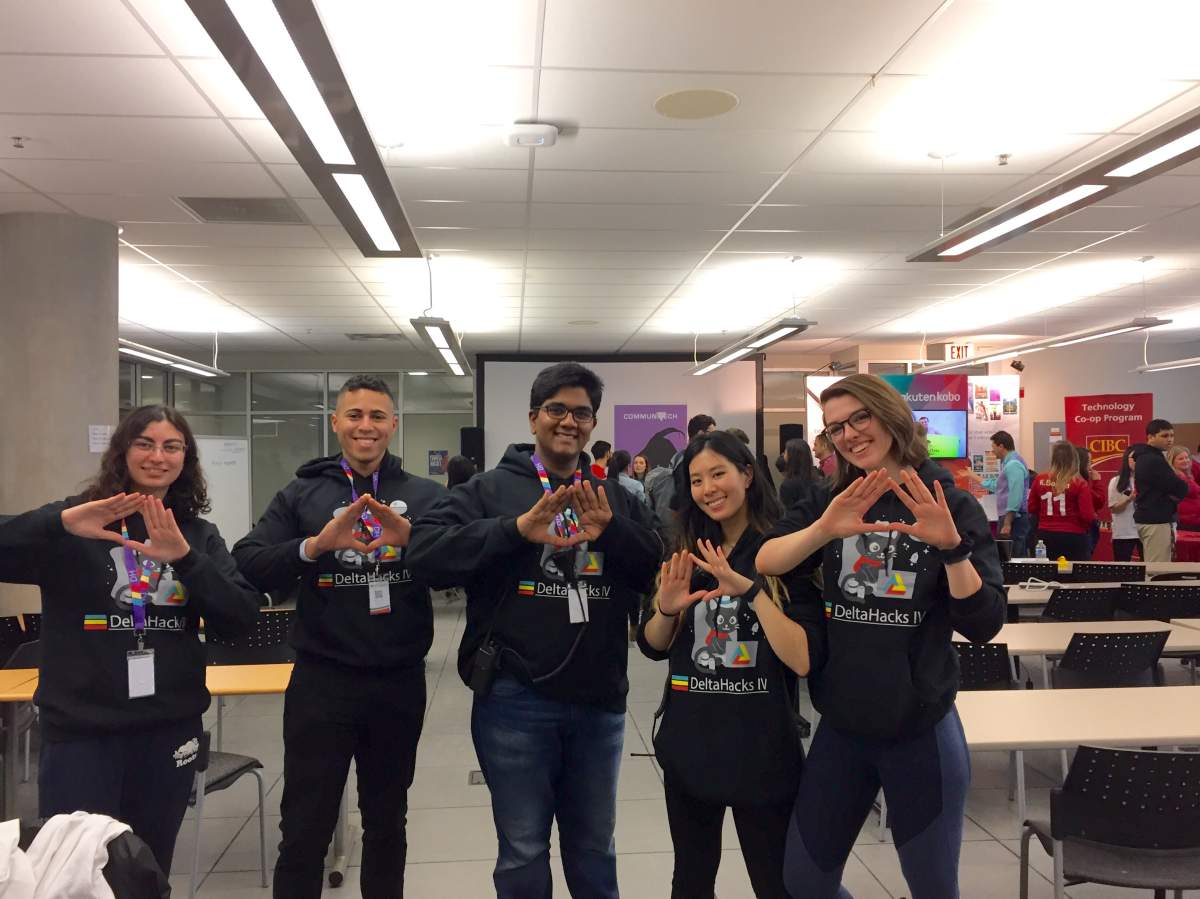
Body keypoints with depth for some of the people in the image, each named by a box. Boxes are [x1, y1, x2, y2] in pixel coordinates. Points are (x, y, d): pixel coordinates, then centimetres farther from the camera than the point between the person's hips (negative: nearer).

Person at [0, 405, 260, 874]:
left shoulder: (199, 535, 5)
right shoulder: (76, 525, -3)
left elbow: (242, 619, -6)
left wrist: (185, 557, -19)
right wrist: (61, 523, -32)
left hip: (169, 728, 3)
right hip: (80, 730, -3)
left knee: (149, 871, 15)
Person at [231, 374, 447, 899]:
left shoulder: (426, 497, 2)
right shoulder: (302, 495, 2)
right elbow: (247, 567, -9)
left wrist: (411, 537, -27)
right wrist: (314, 545, -24)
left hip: (399, 682, 1)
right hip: (322, 681, -1)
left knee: (387, 822, 19)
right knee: (304, 830, 7)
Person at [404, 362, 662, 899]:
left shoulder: (616, 499, 8)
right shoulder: (493, 488, -2)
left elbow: (660, 570, -3)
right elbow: (423, 550, -15)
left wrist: (611, 532, -21)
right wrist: (516, 528, -26)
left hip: (599, 701, 3)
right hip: (515, 701, -3)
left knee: (594, 847, 21)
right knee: (523, 852, 11)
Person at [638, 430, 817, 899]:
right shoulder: (687, 554, 5)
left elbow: (804, 660, -20)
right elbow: (652, 647, 9)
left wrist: (752, 591, -27)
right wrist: (667, 610, -11)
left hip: (762, 749, -5)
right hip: (688, 746, 5)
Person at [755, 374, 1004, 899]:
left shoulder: (953, 505, -6)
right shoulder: (831, 502, 2)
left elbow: (983, 625, -12)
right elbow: (764, 563, -16)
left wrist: (952, 547, -26)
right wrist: (824, 530, -33)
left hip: (922, 732, -3)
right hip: (840, 728, 3)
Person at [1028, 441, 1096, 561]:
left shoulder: (1040, 480, -4)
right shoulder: (1079, 483, -12)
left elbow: (1031, 509, 6)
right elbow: (1088, 516, -13)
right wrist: (1094, 516, 8)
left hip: (1046, 536, 3)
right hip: (1073, 537, -3)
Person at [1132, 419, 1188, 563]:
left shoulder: (1145, 457, 15)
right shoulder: (1154, 460, -16)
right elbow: (1182, 489, -16)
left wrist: (1173, 493, 0)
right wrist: (1173, 494, 3)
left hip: (1148, 518, 10)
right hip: (1156, 521, -10)